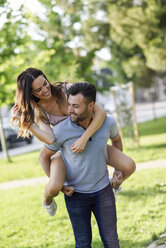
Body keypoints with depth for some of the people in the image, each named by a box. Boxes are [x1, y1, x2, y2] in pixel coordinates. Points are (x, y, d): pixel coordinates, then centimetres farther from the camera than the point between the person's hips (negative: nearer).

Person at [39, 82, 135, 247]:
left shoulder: (107, 122, -14)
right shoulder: (60, 131, -21)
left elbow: (116, 138, 12)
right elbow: (44, 156, -3)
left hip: (103, 190, 2)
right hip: (75, 194, -2)